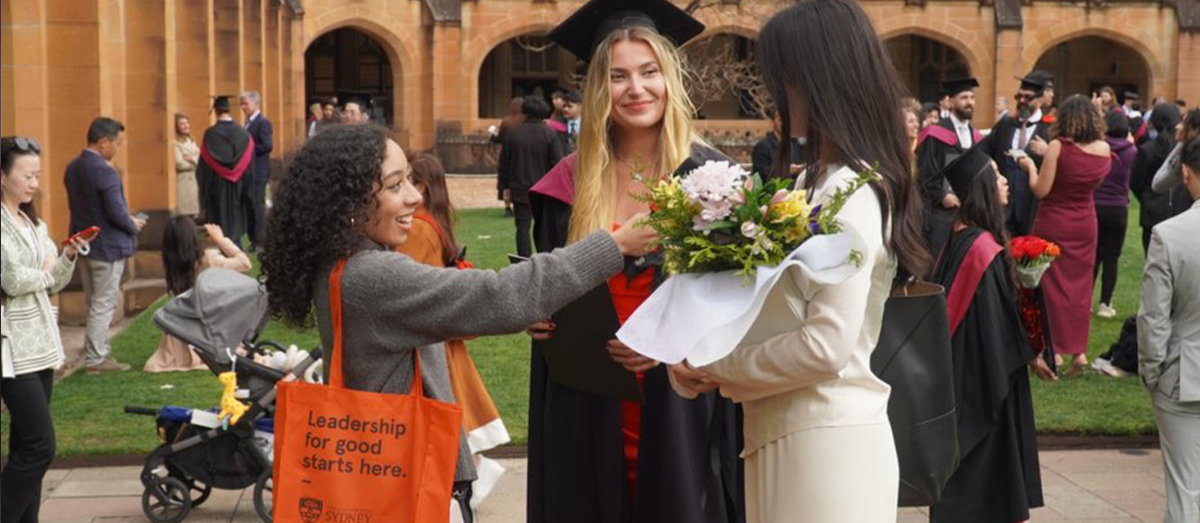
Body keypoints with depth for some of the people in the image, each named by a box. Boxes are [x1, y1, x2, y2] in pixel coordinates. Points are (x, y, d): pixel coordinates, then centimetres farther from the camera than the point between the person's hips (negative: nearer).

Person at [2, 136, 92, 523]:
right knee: (40, 446, -12)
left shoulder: (34, 224, 14)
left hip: (40, 345, 8)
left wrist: (68, 257, -1)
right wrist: (46, 270, -3)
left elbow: (53, 284, 17)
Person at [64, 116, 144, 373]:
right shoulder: (104, 171, -23)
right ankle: (95, 359, 5)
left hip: (84, 243, 9)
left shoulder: (73, 168, 4)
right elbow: (117, 213, -24)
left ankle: (99, 351, 25)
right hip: (107, 246, -9)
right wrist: (134, 226, -3)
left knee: (94, 303, 18)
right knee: (103, 305, 1)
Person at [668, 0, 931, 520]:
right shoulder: (816, 181, 11)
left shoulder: (851, 193, -17)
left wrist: (716, 367, -12)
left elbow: (827, 343, -23)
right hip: (793, 431, 8)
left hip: (825, 441, -8)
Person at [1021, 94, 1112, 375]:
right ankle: (1079, 349, 12)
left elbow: (1040, 190, -17)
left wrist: (1030, 166, 2)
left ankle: (1055, 349, 7)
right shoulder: (1104, 149, -3)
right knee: (1080, 286, 12)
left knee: (1053, 286, 6)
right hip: (1085, 225, 4)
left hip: (1053, 225, -4)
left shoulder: (1058, 147, -18)